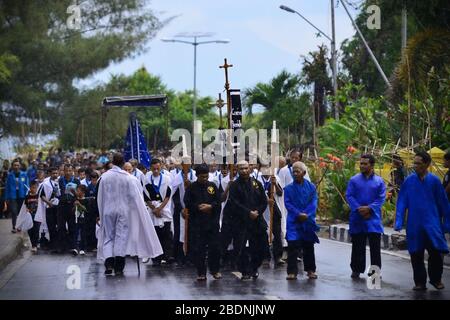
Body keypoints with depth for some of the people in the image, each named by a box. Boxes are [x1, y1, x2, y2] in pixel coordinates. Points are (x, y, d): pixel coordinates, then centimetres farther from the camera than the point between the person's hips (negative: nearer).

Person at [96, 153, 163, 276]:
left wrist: (101, 213, 14)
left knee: (108, 237, 8)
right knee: (121, 236, 4)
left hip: (108, 210, 1)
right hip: (123, 210, -1)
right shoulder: (128, 177, -9)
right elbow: (134, 196, -7)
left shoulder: (104, 177, -3)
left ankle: (109, 264, -9)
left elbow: (100, 197, 3)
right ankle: (118, 267, 2)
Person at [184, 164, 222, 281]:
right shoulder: (191, 187, 2)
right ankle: (201, 272, 8)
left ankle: (214, 270, 19)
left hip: (212, 222, 2)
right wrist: (199, 207, -14)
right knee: (198, 248, 0)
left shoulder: (212, 186, 7)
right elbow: (187, 203, -2)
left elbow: (218, 201, 6)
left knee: (214, 246, 3)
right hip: (197, 223, -1)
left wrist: (210, 206, -11)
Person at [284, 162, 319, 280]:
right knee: (293, 246, -9)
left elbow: (313, 203, -2)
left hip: (308, 221, 1)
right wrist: (298, 214, -16)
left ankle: (310, 270, 22)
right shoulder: (289, 188, 3)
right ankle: (292, 271, -5)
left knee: (308, 246, 9)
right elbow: (288, 203, -3)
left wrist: (306, 215, -16)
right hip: (293, 222, -1)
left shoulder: (311, 187, 4)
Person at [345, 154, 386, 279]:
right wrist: (359, 209, -15)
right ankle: (356, 269, 17)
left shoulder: (379, 181, 3)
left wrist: (369, 208, -16)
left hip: (373, 218, -1)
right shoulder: (354, 180, 3)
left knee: (375, 246, 1)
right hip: (357, 218, 1)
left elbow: (381, 198, -2)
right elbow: (349, 196, -2)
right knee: (357, 246, 8)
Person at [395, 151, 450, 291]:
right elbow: (401, 202, 1)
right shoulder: (409, 181, 0)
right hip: (414, 225, 1)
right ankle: (420, 282, 19)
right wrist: (399, 222, -6)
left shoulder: (434, 180, -2)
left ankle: (436, 279, 20)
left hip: (432, 224, -1)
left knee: (436, 252, -2)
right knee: (416, 255, 5)